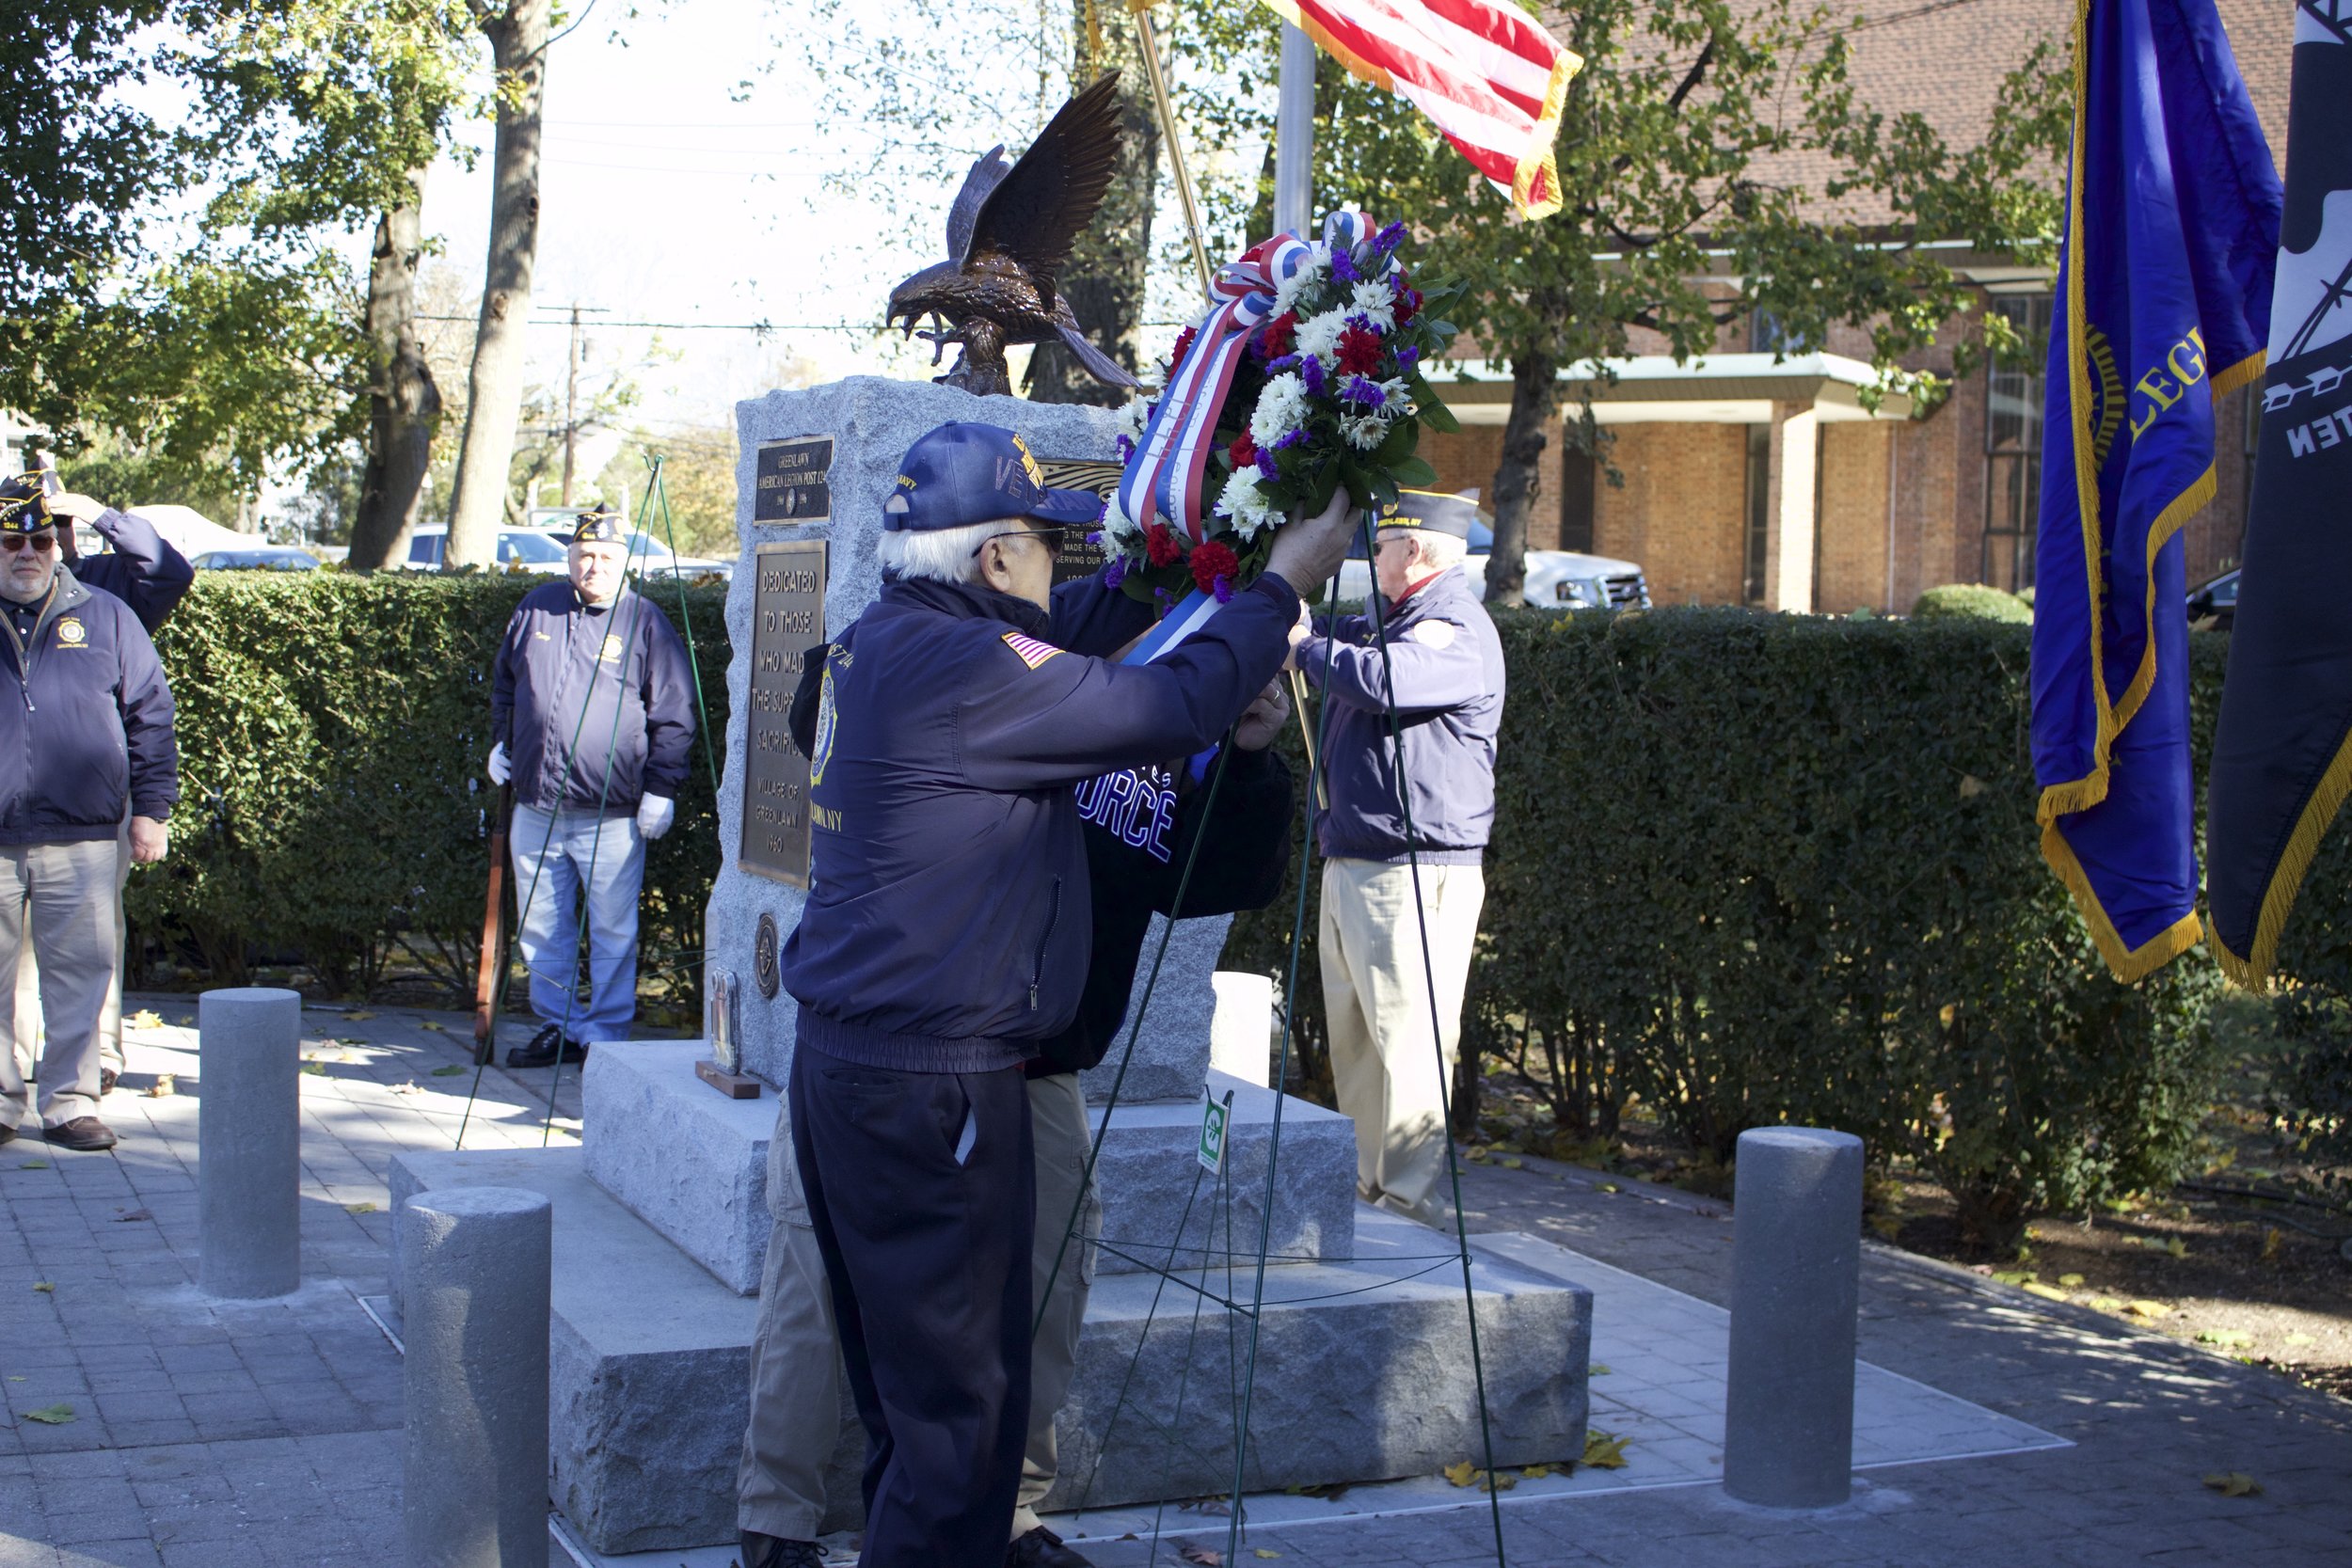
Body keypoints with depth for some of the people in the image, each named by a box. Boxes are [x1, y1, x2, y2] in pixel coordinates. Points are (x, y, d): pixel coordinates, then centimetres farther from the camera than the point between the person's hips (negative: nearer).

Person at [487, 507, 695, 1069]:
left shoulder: (645, 623, -2)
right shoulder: (535, 610, 10)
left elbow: (674, 716, -2)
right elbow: (504, 685, 26)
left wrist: (661, 788, -6)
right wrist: (501, 743, 21)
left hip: (612, 816, -5)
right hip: (535, 809, 5)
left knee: (613, 933, 0)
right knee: (541, 931, 12)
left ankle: (606, 1035, 9)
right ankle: (559, 1027, 23)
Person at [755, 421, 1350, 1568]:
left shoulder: (873, 645, 12)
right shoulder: (960, 667, -18)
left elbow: (1087, 696, 19)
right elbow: (1170, 711, -17)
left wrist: (1253, 644, 17)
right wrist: (1282, 584, -3)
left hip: (841, 1059, 10)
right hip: (930, 1084, -10)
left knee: (906, 1391, 19)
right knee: (960, 1402, -2)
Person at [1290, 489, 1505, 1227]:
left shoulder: (1457, 631, -13)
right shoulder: (1388, 619, 19)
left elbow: (1383, 678, -31)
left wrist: (1306, 647, -16)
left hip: (1416, 874, -10)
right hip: (1349, 862, 10)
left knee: (1408, 1043, -9)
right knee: (1353, 1043, 14)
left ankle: (1414, 1203, -6)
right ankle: (1368, 1188, 22)